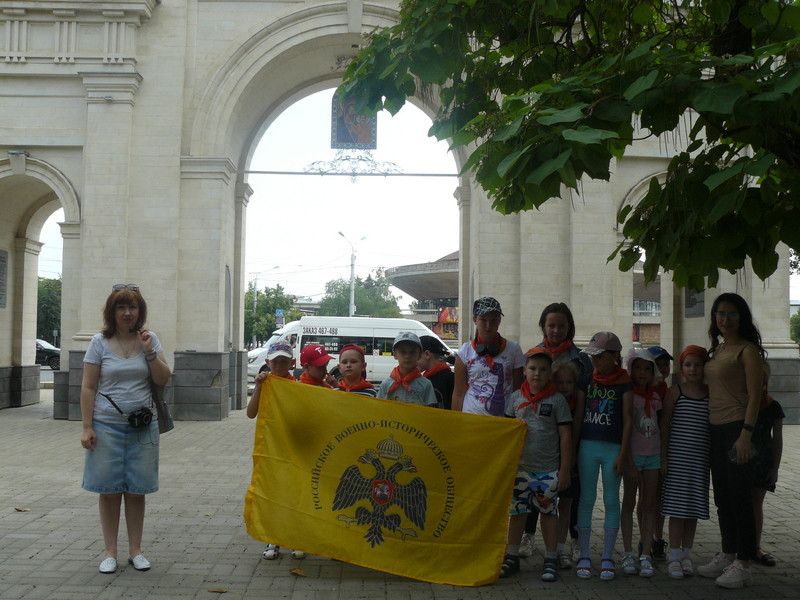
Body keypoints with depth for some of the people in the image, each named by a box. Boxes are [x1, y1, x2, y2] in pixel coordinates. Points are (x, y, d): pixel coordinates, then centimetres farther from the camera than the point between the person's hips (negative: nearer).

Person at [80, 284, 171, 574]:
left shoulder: (149, 340, 5)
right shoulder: (100, 342, 0)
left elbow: (163, 380, 0)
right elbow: (88, 388, -2)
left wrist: (149, 352, -13)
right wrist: (86, 427, -7)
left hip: (142, 426, 1)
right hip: (107, 425, -1)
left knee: (136, 490, 7)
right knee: (109, 490, 4)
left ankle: (135, 550, 18)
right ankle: (110, 552, 15)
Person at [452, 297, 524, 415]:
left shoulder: (513, 349, 5)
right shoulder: (465, 351, 4)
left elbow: (518, 390, 8)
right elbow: (458, 394, 6)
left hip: (504, 418, 1)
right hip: (471, 417, 0)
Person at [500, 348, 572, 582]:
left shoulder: (557, 400, -2)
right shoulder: (517, 397, 5)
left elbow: (565, 436, -1)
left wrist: (564, 470, -3)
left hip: (549, 468, -2)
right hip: (520, 466, 2)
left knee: (549, 511, 6)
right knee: (517, 510, 8)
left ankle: (550, 559, 18)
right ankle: (512, 556, 20)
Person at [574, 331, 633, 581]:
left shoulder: (624, 382, -1)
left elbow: (627, 419, -2)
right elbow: (578, 414, 10)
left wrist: (623, 454, -8)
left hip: (613, 448, -2)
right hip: (587, 445, 2)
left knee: (611, 500, 3)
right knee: (586, 499, 4)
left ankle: (607, 558, 12)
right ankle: (584, 557, 11)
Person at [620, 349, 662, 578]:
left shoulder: (655, 397, 10)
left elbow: (660, 429, 14)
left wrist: (664, 459, 8)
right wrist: (630, 463, -14)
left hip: (653, 455, 5)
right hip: (633, 454, -5)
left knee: (649, 504, 3)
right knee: (629, 503, 2)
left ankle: (645, 555, 5)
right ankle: (628, 554, 7)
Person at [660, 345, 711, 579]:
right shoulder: (674, 392, -1)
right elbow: (664, 424, 0)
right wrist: (664, 457, -4)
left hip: (701, 459, 3)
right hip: (677, 456, -3)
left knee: (694, 507, 8)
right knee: (677, 506, -2)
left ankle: (686, 555, 20)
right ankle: (674, 556, 7)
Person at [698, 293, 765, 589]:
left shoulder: (747, 350, -9)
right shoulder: (717, 350, 15)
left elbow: (754, 396, -14)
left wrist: (746, 434, -21)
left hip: (737, 429, -9)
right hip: (716, 430, 9)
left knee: (740, 497, -4)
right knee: (722, 497, 15)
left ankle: (742, 565, 3)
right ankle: (727, 555, 26)